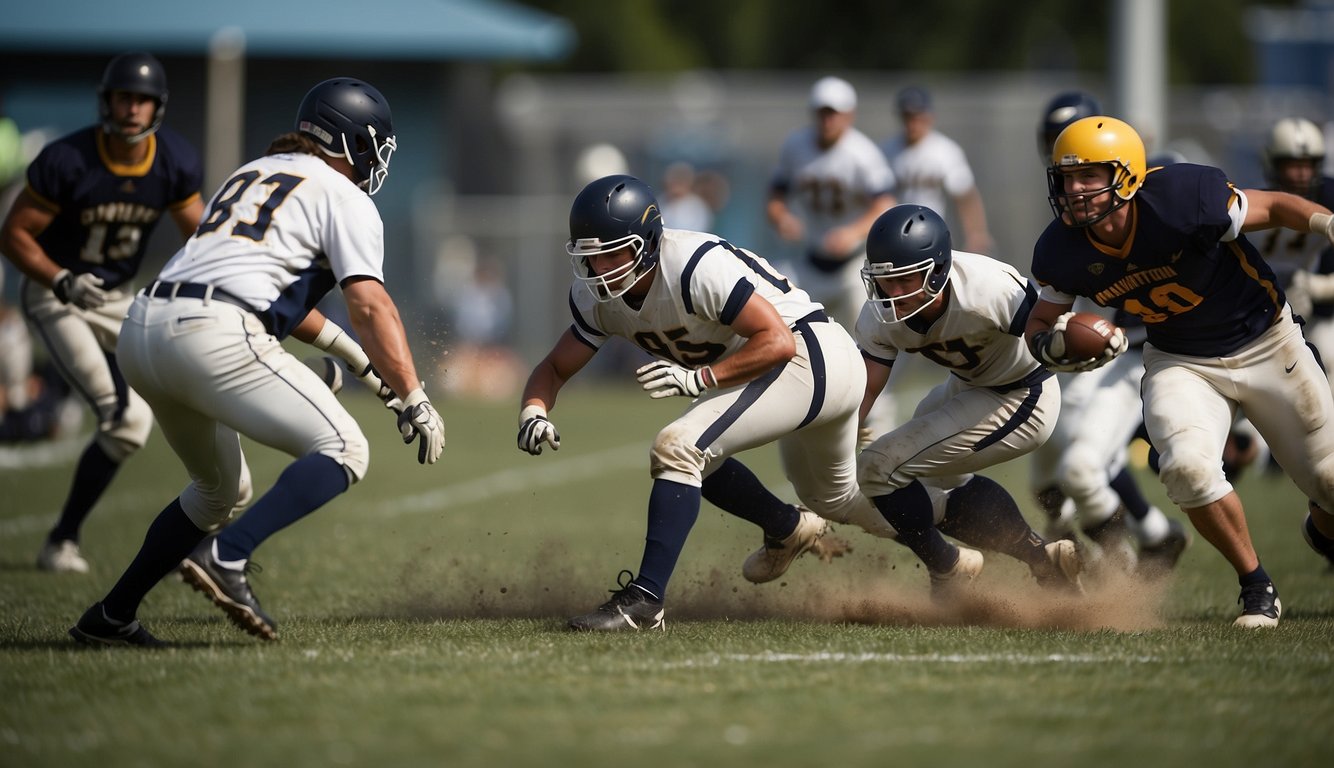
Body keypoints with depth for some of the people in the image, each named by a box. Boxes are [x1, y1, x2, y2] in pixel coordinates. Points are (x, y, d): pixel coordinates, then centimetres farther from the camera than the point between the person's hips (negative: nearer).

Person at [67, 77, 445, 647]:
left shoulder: (249, 175, 30)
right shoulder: (343, 198, 6)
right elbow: (369, 305, -7)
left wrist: (351, 353, 47)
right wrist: (414, 400, -8)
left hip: (141, 332, 8)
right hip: (213, 337, -8)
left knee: (222, 489, 26)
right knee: (343, 451, -7)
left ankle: (110, 616, 20)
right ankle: (227, 558, -26)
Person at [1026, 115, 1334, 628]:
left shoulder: (1182, 199, -31)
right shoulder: (1063, 252, -18)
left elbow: (1272, 206, -16)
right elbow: (1038, 325, -1)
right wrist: (1056, 346, -24)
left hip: (1266, 347, -2)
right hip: (1179, 363, 2)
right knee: (1187, 465, -27)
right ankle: (1256, 587, -4)